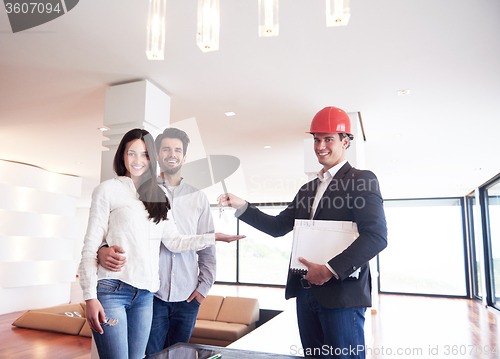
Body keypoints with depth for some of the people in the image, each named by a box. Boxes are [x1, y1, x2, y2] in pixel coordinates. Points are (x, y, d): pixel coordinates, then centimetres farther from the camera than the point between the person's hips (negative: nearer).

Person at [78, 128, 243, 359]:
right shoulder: (108, 190, 0)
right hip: (111, 289, -5)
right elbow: (90, 247, -3)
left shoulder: (156, 197, 16)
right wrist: (90, 297, -11)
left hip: (145, 295, 5)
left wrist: (214, 237, 5)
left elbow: (174, 242, 12)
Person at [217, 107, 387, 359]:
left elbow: (377, 236, -16)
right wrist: (242, 207, 4)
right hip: (306, 292, 7)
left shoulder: (362, 180, -5)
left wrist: (330, 269, -21)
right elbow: (278, 226, 16)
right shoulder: (308, 189, 17)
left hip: (342, 293, -6)